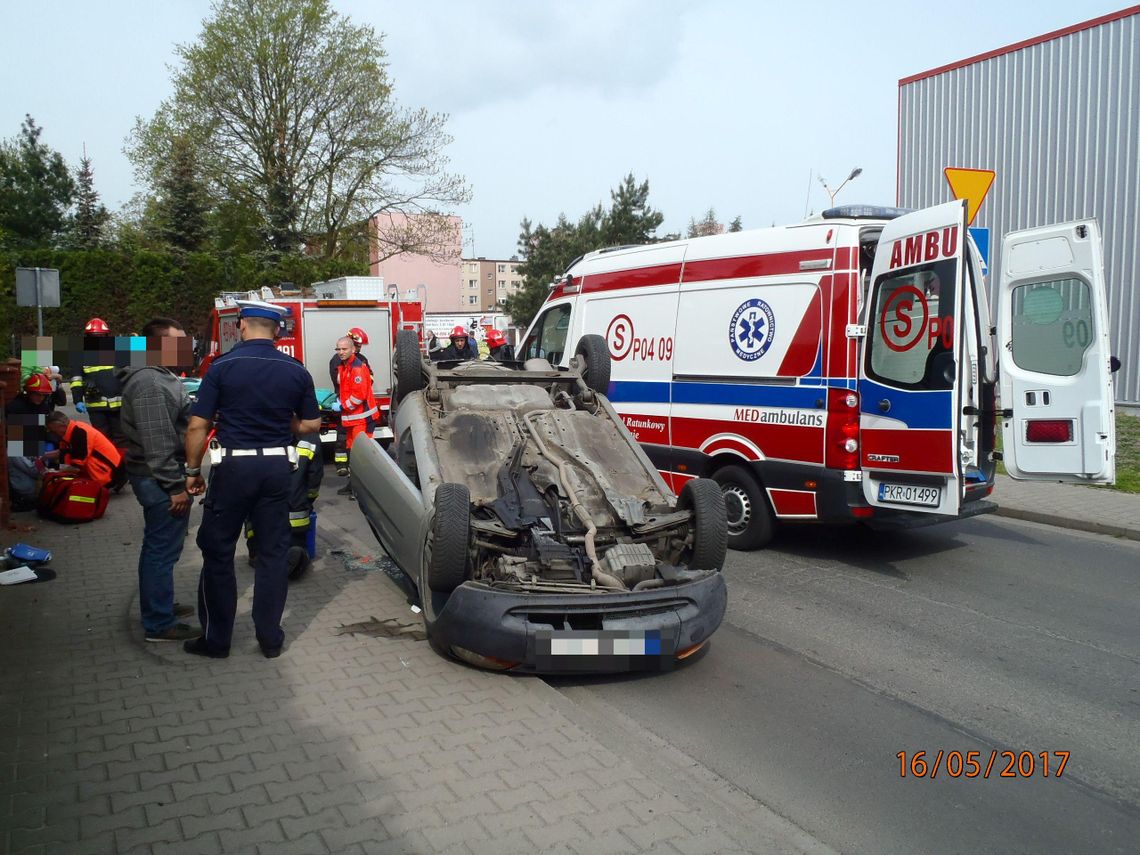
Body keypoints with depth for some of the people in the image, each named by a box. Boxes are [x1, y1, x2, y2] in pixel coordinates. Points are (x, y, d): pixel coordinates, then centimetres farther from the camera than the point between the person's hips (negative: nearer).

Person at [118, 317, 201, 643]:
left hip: (163, 477, 11)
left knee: (158, 547, 20)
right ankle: (160, 624, 4)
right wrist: (175, 486, -23)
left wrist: (182, 476, 23)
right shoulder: (150, 384, -20)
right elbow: (157, 442, -25)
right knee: (163, 550, -4)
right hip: (160, 480, -11)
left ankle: (158, 606, 33)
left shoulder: (161, 378, 15)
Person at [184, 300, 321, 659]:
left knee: (218, 552, 10)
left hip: (233, 467, -3)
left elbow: (197, 426, -9)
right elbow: (311, 424, 7)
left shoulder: (223, 366, -8)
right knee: (273, 552, 11)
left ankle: (216, 638, 18)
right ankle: (270, 637, 17)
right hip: (276, 467, 3)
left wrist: (192, 471, 1)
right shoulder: (295, 371, 0)